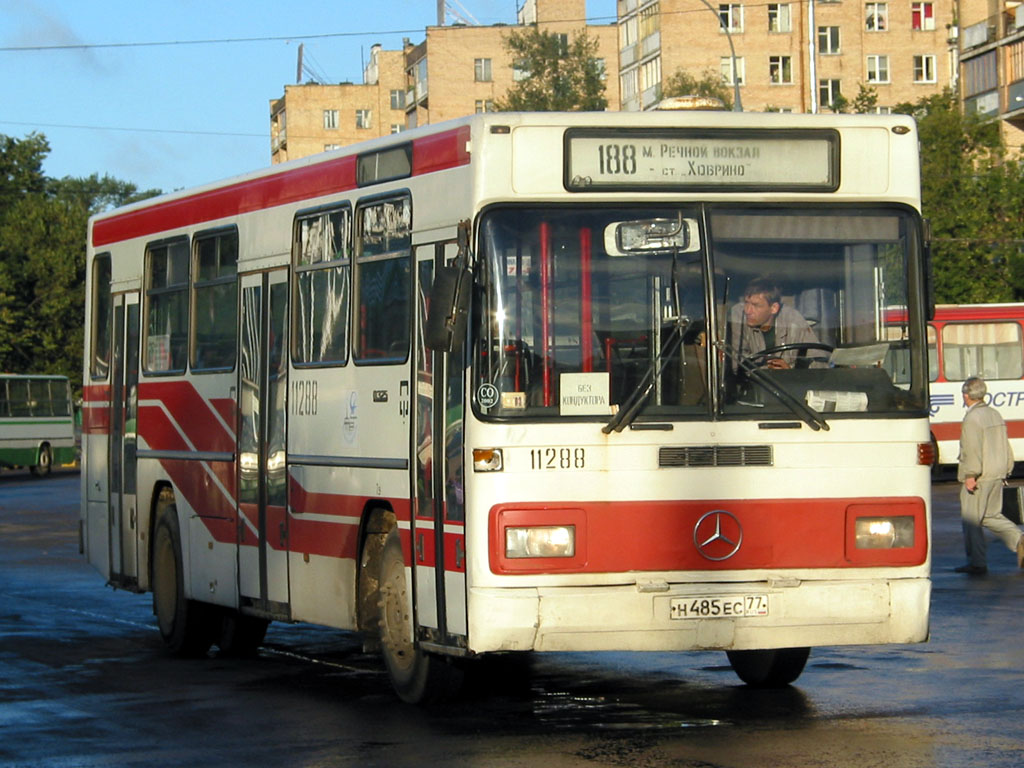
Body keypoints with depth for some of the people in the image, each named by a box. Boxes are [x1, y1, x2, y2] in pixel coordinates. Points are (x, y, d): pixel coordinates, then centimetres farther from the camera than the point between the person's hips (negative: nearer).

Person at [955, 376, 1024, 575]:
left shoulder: (972, 418, -15)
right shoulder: (995, 414, 12)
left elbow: (972, 449, -22)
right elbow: (1005, 446, 17)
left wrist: (970, 475, -21)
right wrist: (1005, 469, 23)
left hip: (979, 478, -9)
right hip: (997, 476, 9)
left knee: (972, 519, 0)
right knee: (991, 516, 17)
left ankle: (977, 563, 3)